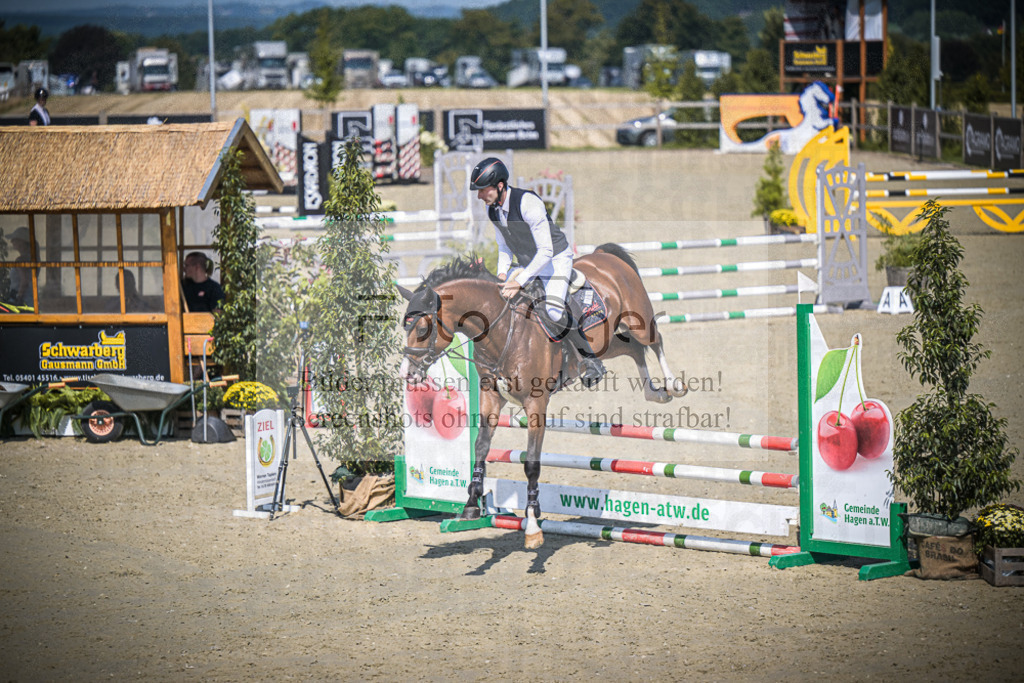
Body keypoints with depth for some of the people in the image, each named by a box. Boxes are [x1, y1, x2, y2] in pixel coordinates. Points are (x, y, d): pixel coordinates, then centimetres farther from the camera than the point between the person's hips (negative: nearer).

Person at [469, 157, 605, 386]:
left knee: (553, 309, -27)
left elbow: (545, 251, -32)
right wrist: (502, 273, -9)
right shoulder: (492, 208, -6)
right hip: (527, 263, 8)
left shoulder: (528, 203, -31)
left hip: (556, 259, -8)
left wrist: (520, 282, -36)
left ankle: (591, 360, -14)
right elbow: (504, 247, 9)